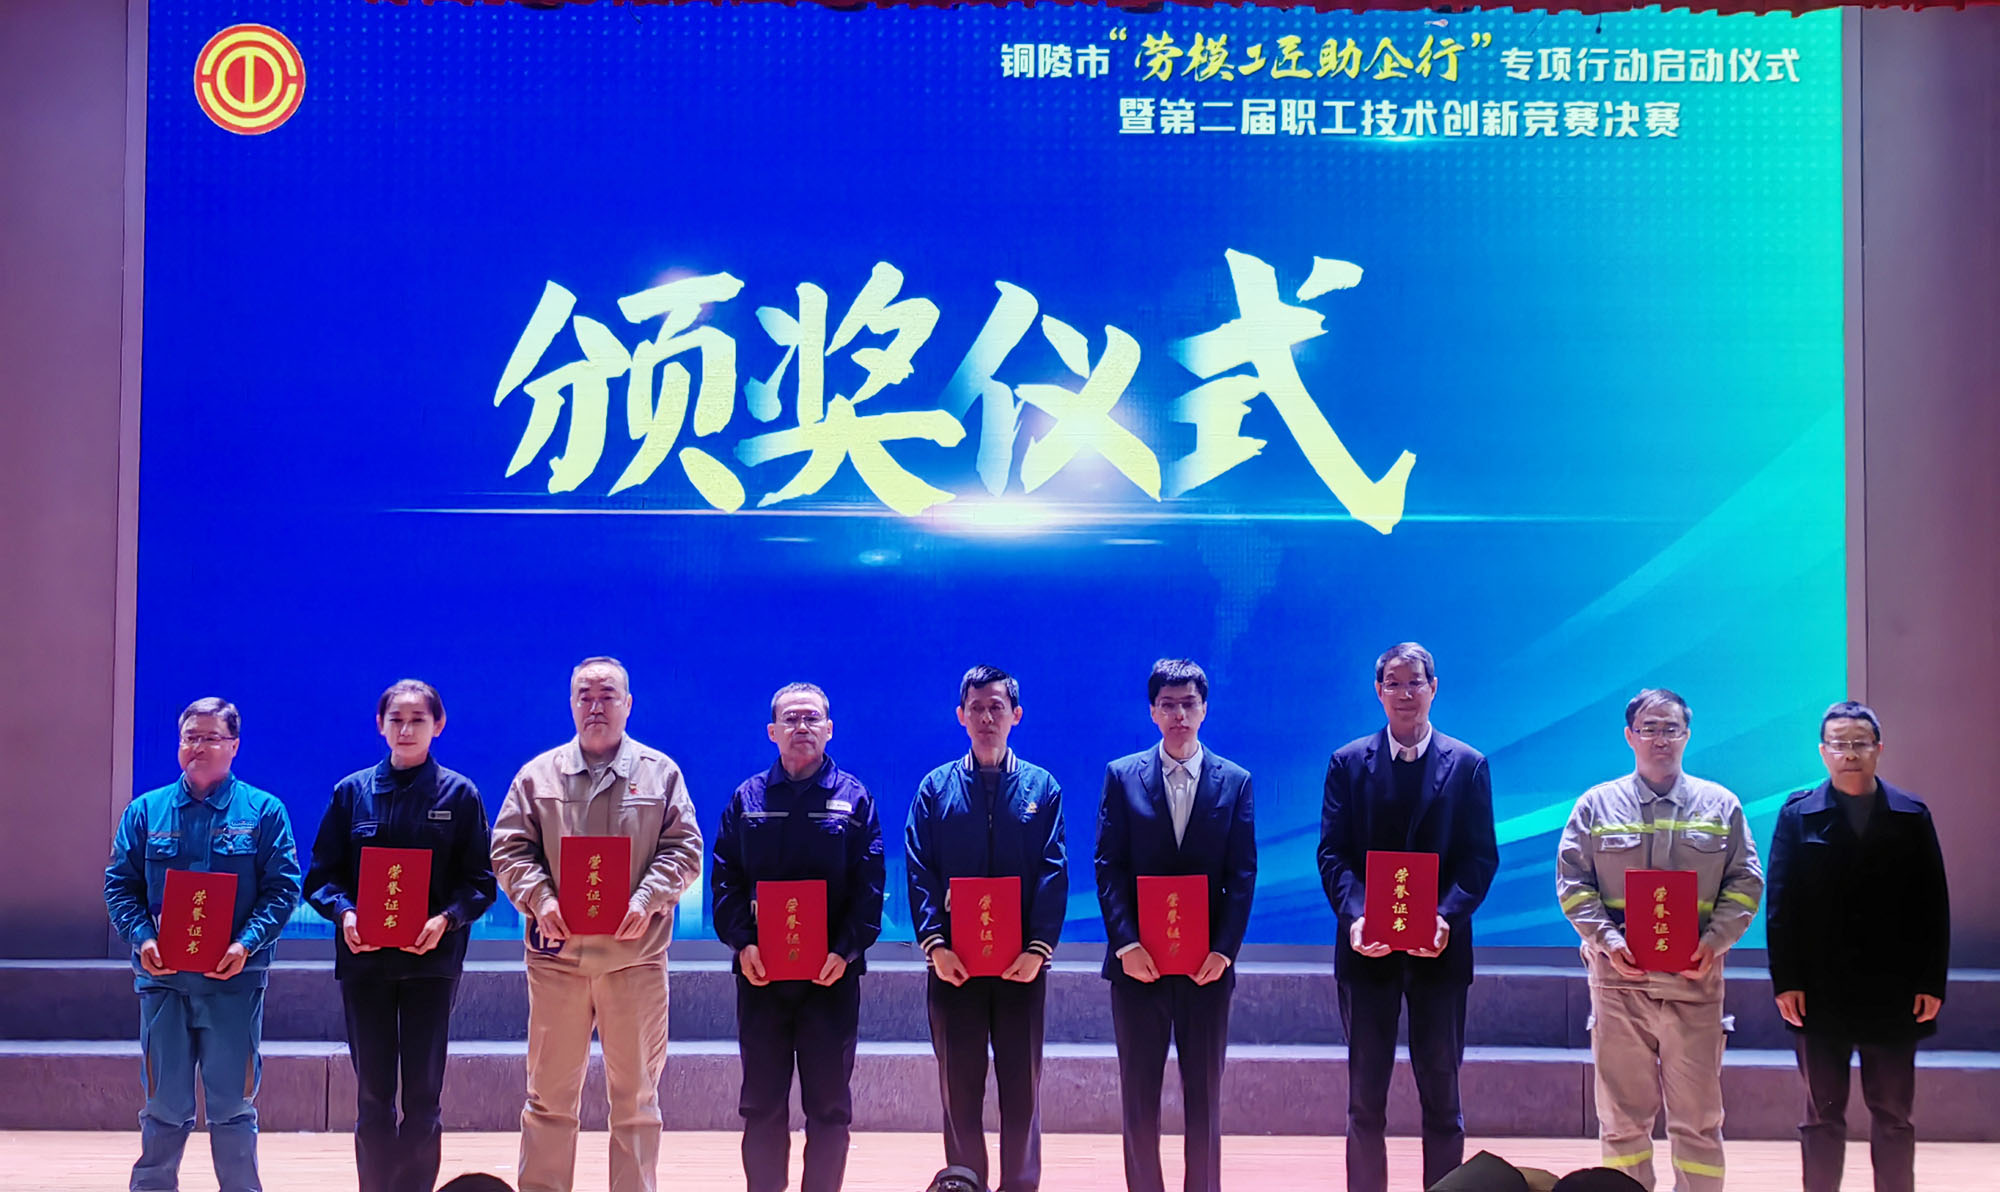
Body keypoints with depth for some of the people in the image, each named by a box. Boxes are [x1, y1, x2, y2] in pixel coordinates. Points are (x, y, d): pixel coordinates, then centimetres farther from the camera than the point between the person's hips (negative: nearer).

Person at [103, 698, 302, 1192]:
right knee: (164, 1105, 8)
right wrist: (142, 938, -11)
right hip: (162, 978, 2)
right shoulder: (146, 811, 7)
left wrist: (247, 943, -16)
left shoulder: (263, 811, 1)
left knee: (233, 1105, 4)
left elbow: (283, 887, -3)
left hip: (235, 979, -1)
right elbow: (119, 884, 6)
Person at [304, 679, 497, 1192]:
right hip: (364, 958, 1)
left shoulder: (459, 794, 2)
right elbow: (322, 872, 5)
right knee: (372, 1094, 5)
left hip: (431, 959, -1)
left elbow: (480, 880, 0)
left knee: (422, 1094, 2)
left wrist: (446, 919, -18)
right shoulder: (352, 791, 6)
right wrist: (343, 911, -14)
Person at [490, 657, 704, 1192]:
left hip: (636, 956, 0)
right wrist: (540, 901, -13)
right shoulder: (538, 775, 8)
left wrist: (647, 901, -14)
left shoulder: (661, 773, 6)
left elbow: (684, 848, 2)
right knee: (549, 1094, 7)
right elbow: (510, 849, 4)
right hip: (556, 955, 1)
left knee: (636, 1096, 6)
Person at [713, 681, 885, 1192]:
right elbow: (725, 879, 2)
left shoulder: (854, 799, 3)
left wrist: (846, 950, -13)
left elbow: (869, 886, -2)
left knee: (829, 1105, 4)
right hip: (760, 972, 1)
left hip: (833, 973, -1)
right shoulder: (747, 798, 7)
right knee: (761, 1103, 7)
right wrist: (741, 943, -11)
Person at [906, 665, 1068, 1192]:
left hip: (1022, 963, 0)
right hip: (953, 961, 0)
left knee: (1022, 1090, 5)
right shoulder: (935, 787, 6)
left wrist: (1039, 948, -12)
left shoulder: (1042, 788, 6)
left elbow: (1054, 873, -1)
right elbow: (920, 871, 0)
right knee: (958, 1090, 6)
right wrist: (935, 943, -12)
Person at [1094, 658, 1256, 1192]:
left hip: (1206, 964, 0)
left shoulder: (1235, 781, 5)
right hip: (1138, 962, 0)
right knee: (1138, 1094, 6)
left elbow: (1242, 875, 1)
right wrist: (1127, 943, -12)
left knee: (1205, 1095, 6)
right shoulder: (1122, 776, 3)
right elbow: (1108, 868, -2)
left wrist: (1224, 949, -10)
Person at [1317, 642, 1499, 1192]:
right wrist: (1355, 915, -17)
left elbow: (1481, 858, -1)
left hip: (1439, 948, 0)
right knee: (1365, 1099, 6)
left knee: (1441, 1095, 7)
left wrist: (1447, 917, -17)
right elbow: (1333, 853, 0)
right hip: (1368, 948, 0)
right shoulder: (1348, 762, 5)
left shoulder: (1468, 765, 4)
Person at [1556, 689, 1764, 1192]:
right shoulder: (1596, 805, 5)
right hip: (1619, 977, 0)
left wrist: (1715, 940, -10)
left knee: (1699, 1117, 3)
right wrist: (1607, 941, -11)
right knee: (1623, 1116, 6)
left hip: (1695, 979, 0)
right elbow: (1572, 884, 3)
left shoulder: (1720, 805, 8)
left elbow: (1745, 883, 6)